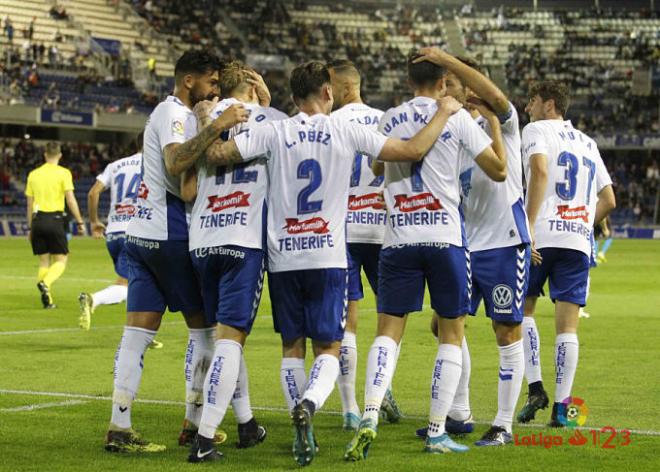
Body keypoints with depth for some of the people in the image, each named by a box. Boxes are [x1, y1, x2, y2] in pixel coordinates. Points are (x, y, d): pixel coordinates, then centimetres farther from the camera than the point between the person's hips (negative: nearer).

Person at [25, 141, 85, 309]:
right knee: (61, 260, 3)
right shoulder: (63, 173, -3)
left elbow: (30, 204, 12)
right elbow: (71, 200, -9)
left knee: (44, 261, 11)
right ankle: (45, 283, -25)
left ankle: (47, 300, 5)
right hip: (55, 219, -4)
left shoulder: (33, 174, 10)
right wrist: (80, 222, -3)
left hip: (38, 220, 4)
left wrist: (30, 227, 18)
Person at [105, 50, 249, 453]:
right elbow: (175, 163, -30)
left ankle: (119, 427, -2)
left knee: (139, 330, 2)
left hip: (142, 234, 9)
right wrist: (216, 126, -36)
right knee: (202, 326, 3)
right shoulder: (174, 113, -11)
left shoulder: (171, 113, 20)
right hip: (171, 234, -9)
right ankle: (194, 424, 8)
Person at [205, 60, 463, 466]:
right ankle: (309, 404, -27)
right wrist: (444, 112, 16)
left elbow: (218, 154, -8)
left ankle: (303, 433, 14)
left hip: (283, 259, 1)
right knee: (328, 348, 3)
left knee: (292, 346, 13)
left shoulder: (273, 133, -1)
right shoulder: (347, 132, -1)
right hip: (328, 257, -1)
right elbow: (414, 150, 1)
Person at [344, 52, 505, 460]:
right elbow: (498, 171, 2)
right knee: (452, 334, 8)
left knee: (388, 331, 4)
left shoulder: (389, 120, 8)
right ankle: (437, 432, 6)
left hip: (398, 239, 2)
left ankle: (369, 417, -17)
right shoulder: (457, 118, -2)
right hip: (446, 237, -2)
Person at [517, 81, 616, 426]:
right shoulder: (588, 143, 22)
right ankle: (560, 407, -3)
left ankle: (535, 387, -2)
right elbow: (609, 200, 20)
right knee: (567, 324, 2)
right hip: (579, 240, 4)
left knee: (522, 309, 11)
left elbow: (540, 169, -16)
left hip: (542, 236, -4)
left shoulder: (537, 130, 4)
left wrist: (529, 224, -20)